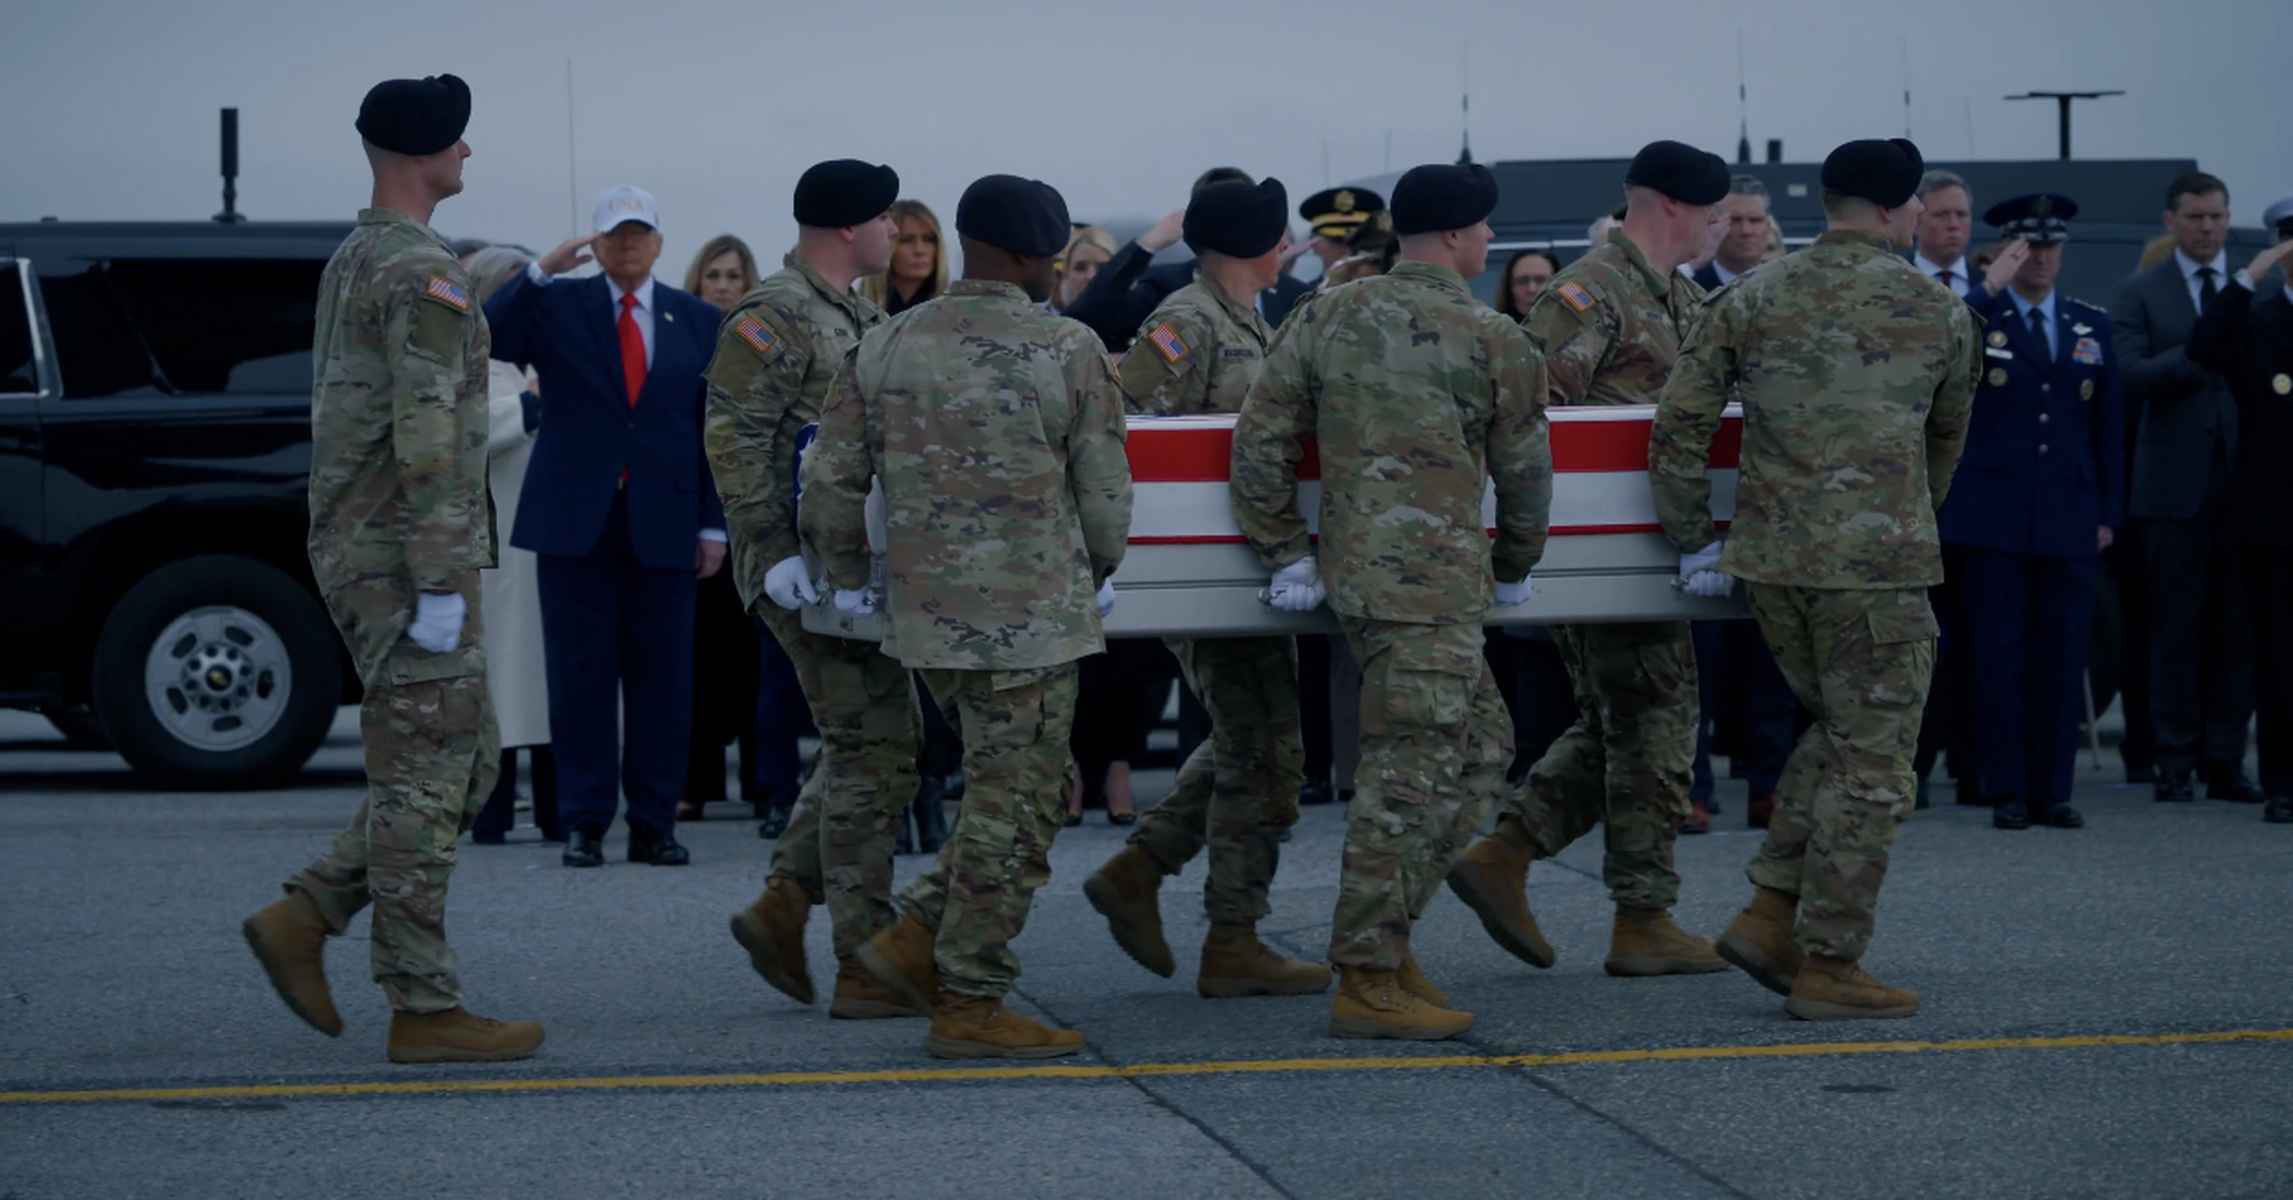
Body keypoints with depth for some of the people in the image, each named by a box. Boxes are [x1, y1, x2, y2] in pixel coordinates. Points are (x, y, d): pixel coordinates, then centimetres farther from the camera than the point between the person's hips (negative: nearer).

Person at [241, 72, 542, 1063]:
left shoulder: (352, 264, 17)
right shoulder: (423, 273, -16)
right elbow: (429, 440, -22)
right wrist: (442, 584, -23)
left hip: (359, 553, 10)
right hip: (406, 562, -10)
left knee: (464, 769, 14)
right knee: (422, 783, -5)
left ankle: (304, 920, 10)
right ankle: (424, 1010, -1)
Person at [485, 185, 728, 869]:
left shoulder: (697, 322, 9)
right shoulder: (555, 306, 5)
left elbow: (715, 430, 8)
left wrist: (714, 525, 2)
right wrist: (542, 270, -19)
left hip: (663, 524, 1)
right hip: (576, 521, -1)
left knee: (661, 678, 3)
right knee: (580, 676, 1)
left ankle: (654, 825, 9)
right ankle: (583, 824, 7)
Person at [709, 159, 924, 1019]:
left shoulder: (860, 318, 17)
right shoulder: (775, 317, -12)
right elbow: (733, 440, -18)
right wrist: (775, 552, -22)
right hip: (810, 572, -10)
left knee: (865, 747, 15)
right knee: (875, 753, -8)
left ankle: (782, 905, 21)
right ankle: (865, 967, -4)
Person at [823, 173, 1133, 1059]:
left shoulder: (884, 348, 4)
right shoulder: (1070, 351, -8)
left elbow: (831, 481, 6)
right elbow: (1105, 489, -2)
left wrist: (849, 578, 22)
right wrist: (1097, 573, 17)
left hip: (924, 616, 6)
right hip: (1031, 618, -6)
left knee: (1010, 789, 22)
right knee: (1014, 807, 3)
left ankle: (919, 937, 14)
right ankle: (969, 1003, 6)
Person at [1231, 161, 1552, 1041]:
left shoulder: (1327, 318, 9)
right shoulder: (1492, 341, -6)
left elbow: (1259, 438, 7)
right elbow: (1524, 467, 3)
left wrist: (1286, 552, 12)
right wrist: (1515, 565, 20)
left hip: (1356, 571, 8)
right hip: (1429, 586, -8)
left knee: (1480, 744, 19)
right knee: (1411, 774, -5)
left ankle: (1384, 937, 20)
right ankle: (1367, 981, -4)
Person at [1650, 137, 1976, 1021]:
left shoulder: (1751, 301, 6)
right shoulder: (1941, 314, 1)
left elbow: (1678, 426, 2)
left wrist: (1694, 542, 12)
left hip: (1769, 558, 5)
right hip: (1878, 562, -4)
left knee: (1836, 731, 23)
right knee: (1870, 762, 4)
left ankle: (1770, 914, 15)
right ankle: (1827, 967, 5)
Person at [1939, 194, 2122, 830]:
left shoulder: (2092, 325, 14)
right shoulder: (1974, 317, 3)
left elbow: (2108, 425, 15)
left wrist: (2108, 512, 9)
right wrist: (1990, 288, -19)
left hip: (2069, 519, 3)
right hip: (1992, 517, -3)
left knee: (2062, 659, 3)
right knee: (1998, 659, -2)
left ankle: (2053, 791, 10)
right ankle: (2005, 791, 5)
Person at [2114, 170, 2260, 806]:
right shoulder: (2140, 295, 5)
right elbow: (2131, 381, -7)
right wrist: (2197, 353, -19)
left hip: (2245, 482, 2)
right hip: (2175, 485, -2)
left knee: (2237, 628, 2)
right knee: (2176, 628, 1)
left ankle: (2225, 762, 8)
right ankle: (2174, 764, 7)